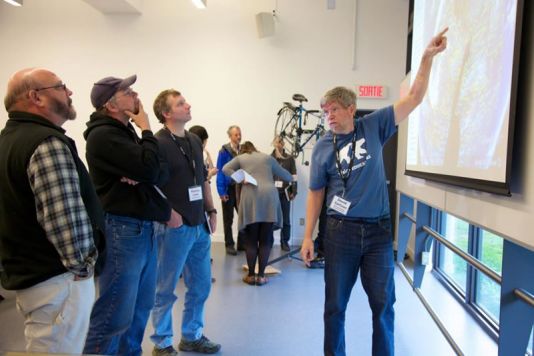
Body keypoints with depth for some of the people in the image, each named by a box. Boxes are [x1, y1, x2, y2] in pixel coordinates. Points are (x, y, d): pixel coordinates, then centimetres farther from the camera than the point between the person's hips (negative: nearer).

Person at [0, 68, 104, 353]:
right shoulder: (47, 143, -20)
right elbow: (67, 218, -28)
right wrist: (81, 265, -12)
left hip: (26, 273, 10)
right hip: (57, 279, -10)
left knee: (47, 347, 23)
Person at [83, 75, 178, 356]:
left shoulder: (126, 132, 18)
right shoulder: (103, 135, -11)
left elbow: (163, 172, 10)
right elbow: (150, 168, -22)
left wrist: (141, 176, -12)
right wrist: (146, 129, -7)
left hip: (144, 229, 9)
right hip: (121, 230, -9)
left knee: (140, 308, 16)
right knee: (113, 316, -4)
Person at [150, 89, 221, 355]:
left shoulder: (195, 141, 12)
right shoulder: (158, 143, -12)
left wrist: (211, 210, 12)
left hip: (199, 226, 8)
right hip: (175, 227, -7)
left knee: (201, 286, 16)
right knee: (165, 289, 6)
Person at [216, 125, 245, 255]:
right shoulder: (224, 151, -10)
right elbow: (220, 172, -11)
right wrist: (221, 191, -16)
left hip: (242, 188, 4)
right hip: (228, 189, -4)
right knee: (228, 219, 7)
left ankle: (242, 243, 19)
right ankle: (229, 245, 17)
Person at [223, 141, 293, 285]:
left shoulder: (240, 158, 20)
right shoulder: (268, 157, 23)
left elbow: (225, 169, 5)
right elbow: (287, 177, 27)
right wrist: (290, 177, 49)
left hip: (251, 198, -1)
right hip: (269, 197, 1)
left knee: (251, 240, 7)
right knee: (266, 239, 6)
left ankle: (251, 275, 10)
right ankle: (261, 276, 7)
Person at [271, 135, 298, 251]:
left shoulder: (290, 158, 6)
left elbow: (294, 176, 5)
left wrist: (293, 191, -1)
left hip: (285, 192, 1)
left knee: (286, 218, 3)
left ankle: (285, 242, 13)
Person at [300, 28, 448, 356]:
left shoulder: (374, 127, 1)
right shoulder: (323, 147, 1)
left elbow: (414, 98, 1)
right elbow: (316, 193, 4)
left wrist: (428, 57, -8)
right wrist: (308, 236, 0)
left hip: (378, 230, 0)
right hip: (341, 231, 0)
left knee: (383, 304, 8)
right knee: (335, 304, 9)